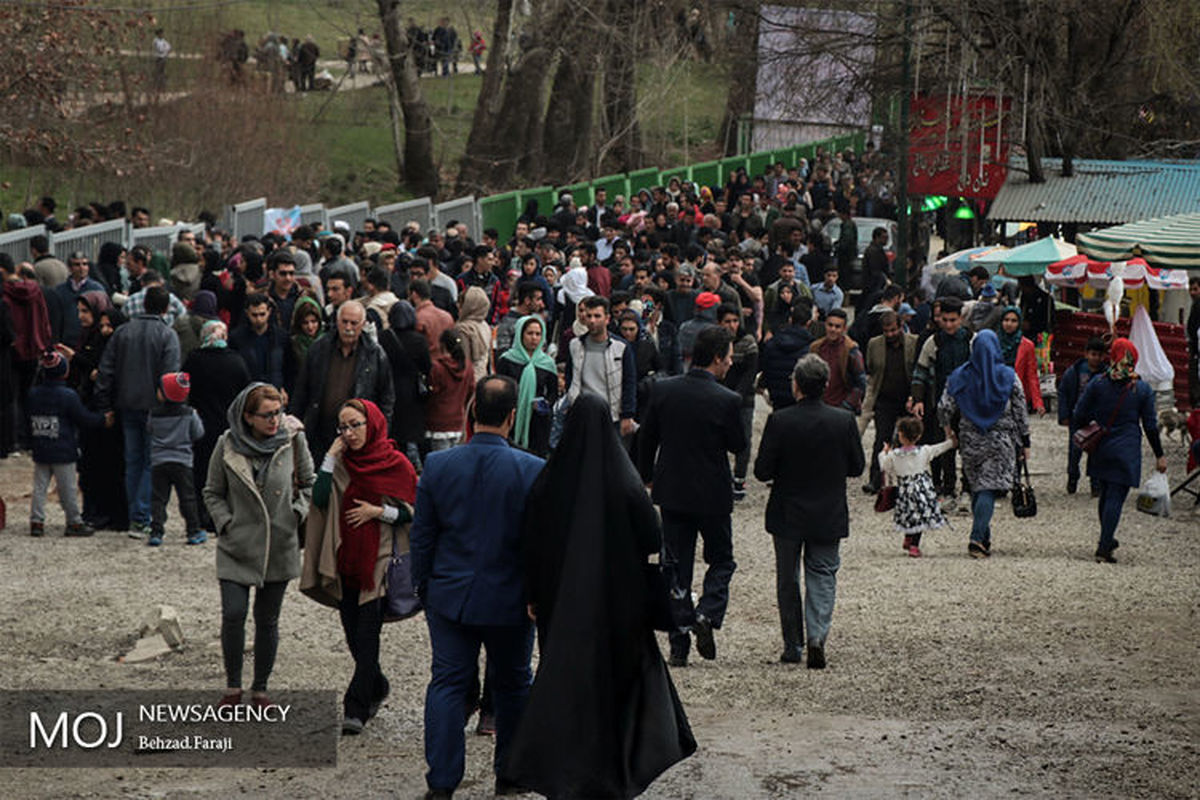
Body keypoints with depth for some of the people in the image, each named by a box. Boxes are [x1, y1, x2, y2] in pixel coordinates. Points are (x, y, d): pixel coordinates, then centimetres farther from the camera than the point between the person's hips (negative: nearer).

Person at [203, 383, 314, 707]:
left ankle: (260, 689, 20)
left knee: (267, 620, 7)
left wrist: (297, 513, -2)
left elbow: (309, 484, 12)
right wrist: (227, 524, -5)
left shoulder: (293, 441, -2)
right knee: (233, 614, -11)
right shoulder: (227, 445, -5)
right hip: (237, 547, -1)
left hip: (280, 546, 1)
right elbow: (212, 493, 6)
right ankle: (233, 686, 6)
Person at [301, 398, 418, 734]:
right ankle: (377, 687, 36)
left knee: (366, 634, -9)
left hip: (378, 560, -4)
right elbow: (320, 498, -8)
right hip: (345, 558, 4)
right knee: (353, 633, 12)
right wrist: (330, 457, -9)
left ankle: (356, 708, -8)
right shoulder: (341, 462, 6)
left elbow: (412, 512, 0)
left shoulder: (396, 465, -4)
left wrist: (378, 512, -13)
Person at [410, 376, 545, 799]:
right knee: (511, 685, 16)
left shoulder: (437, 465, -7)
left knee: (447, 684, 6)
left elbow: (421, 535, 1)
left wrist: (422, 585, 13)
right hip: (510, 600, -1)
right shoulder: (532, 471, -15)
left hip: (450, 595, 1)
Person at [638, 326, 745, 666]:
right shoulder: (727, 400, -17)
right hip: (712, 496, -3)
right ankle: (707, 614, -9)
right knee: (722, 560, 16)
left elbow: (646, 439, 4)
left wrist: (646, 477, 17)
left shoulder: (664, 390, -5)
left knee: (677, 568, 10)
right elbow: (738, 445, -4)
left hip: (671, 491, 3)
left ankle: (678, 646, 10)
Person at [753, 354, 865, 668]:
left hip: (787, 515, -1)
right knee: (822, 576, 10)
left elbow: (762, 471, -13)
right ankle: (817, 636, -10)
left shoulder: (779, 421, -16)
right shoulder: (844, 421, -10)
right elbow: (857, 467, -1)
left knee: (787, 580, 13)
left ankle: (793, 647, 18)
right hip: (829, 516, 1)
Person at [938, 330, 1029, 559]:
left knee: (977, 489, 14)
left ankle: (984, 540, 18)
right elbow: (1020, 412, 0)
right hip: (1000, 441, -2)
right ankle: (977, 538, -21)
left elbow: (944, 407, -4)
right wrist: (1024, 442, 9)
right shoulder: (1008, 377, -4)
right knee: (988, 489, -6)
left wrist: (947, 428, 16)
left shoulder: (960, 376, -3)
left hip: (970, 441, 2)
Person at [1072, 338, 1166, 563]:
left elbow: (1078, 417, -1)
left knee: (1106, 494, 18)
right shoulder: (1143, 389, -3)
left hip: (1100, 451, 3)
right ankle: (1104, 548, -10)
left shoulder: (1097, 384, -2)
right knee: (1116, 496, -4)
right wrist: (1160, 455, 10)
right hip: (1127, 452, -3)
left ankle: (1107, 540, 33)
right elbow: (1151, 426, 1)